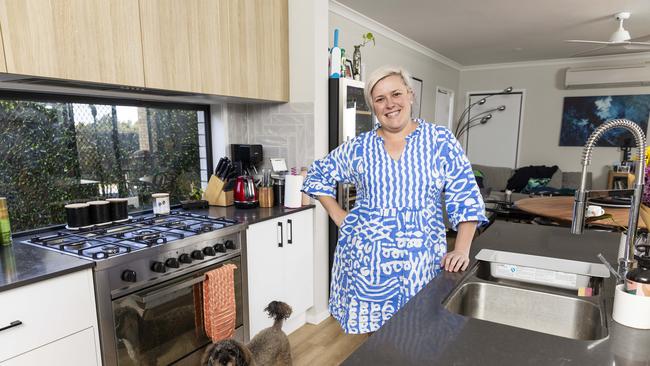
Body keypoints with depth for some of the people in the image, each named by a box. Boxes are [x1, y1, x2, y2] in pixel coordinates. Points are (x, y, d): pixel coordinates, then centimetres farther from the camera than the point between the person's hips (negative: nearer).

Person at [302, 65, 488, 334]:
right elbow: (317, 176, 12)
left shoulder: (441, 141, -2)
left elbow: (464, 199, -2)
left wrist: (461, 250, -11)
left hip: (420, 259, 0)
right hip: (366, 258, 1)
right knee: (372, 329, 10)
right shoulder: (359, 148, 1)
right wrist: (339, 217, 4)